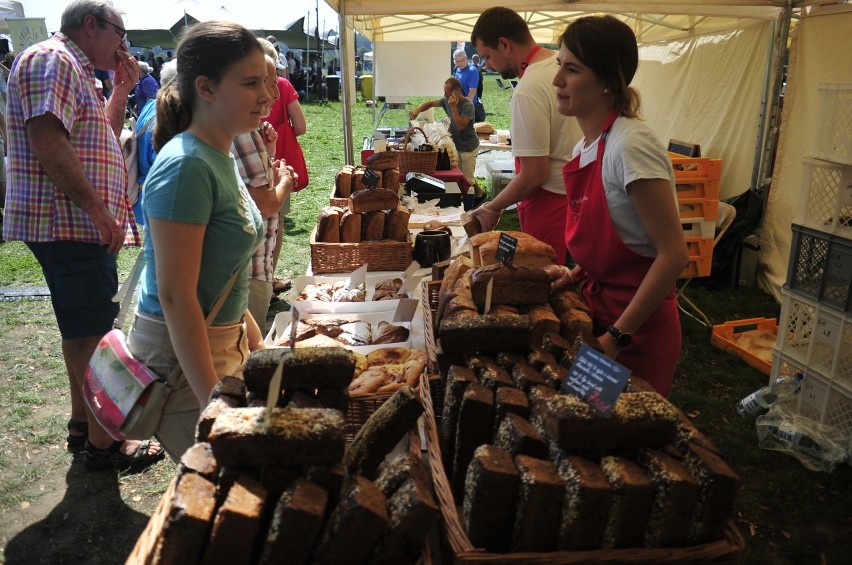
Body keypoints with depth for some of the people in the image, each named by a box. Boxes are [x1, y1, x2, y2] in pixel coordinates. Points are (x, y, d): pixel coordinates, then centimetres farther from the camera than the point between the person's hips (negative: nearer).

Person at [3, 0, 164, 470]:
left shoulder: (74, 71, 21)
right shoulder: (51, 60, -11)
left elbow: (103, 136, 28)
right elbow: (48, 141, -23)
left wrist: (121, 89, 18)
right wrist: (100, 210, -24)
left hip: (77, 225, 11)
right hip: (68, 224, -11)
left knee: (82, 329, 17)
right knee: (93, 334, -6)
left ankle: (83, 422, 29)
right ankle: (102, 443, 3)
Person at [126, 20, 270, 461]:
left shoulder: (219, 156, 6)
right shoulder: (185, 167, -22)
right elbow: (175, 297, -24)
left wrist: (256, 342, 18)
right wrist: (214, 403, -22)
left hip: (225, 341, 9)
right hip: (180, 354, -9)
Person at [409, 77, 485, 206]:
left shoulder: (467, 105, -23)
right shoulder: (447, 101, -2)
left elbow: (461, 126, -34)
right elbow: (430, 103, 9)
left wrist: (453, 107, -32)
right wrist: (417, 110, -9)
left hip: (469, 148, -7)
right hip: (457, 146, 8)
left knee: (467, 178, -1)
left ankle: (480, 194, 25)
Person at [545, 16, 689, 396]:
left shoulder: (630, 145, -22)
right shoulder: (587, 147, 3)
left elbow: (673, 255, -24)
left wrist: (617, 337, -21)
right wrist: (577, 274, -1)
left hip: (637, 331, -8)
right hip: (599, 309, 8)